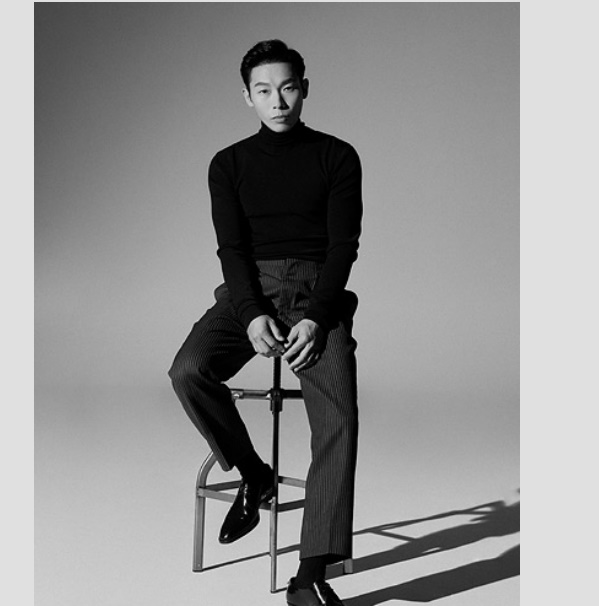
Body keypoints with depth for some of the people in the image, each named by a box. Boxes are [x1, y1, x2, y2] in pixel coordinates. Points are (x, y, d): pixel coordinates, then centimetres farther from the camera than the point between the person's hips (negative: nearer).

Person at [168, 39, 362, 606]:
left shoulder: (337, 157, 9)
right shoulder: (228, 164, 13)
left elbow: (343, 245, 0)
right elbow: (231, 247, 3)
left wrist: (314, 318, -16)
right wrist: (251, 314, -16)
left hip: (318, 290, -1)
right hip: (249, 290, 2)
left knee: (338, 416, -24)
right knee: (189, 371, -28)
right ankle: (252, 474, -3)